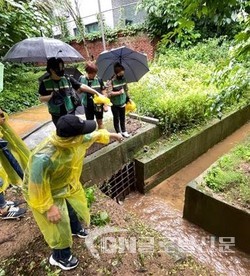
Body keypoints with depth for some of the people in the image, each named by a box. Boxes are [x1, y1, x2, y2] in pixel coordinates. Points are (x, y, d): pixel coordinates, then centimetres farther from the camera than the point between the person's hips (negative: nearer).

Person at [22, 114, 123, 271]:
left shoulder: (77, 140, -24)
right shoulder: (43, 158, -45)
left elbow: (94, 135, -2)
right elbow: (38, 187, -32)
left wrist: (110, 135, 11)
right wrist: (48, 207, -21)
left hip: (67, 183, 7)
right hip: (45, 192, -7)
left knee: (75, 205, 28)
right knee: (59, 227, 10)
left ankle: (74, 229, 63)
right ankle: (59, 257, 42)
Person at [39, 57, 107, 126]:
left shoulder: (67, 79, -7)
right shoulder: (45, 82, -8)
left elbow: (82, 87, -6)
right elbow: (41, 98, -2)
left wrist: (96, 93, -8)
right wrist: (51, 96, -23)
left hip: (70, 113, 0)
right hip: (56, 115, 0)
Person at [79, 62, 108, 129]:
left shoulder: (99, 79, -9)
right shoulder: (81, 79, -6)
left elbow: (104, 92, -3)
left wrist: (105, 104, -5)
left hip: (98, 104, -1)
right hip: (88, 105, 2)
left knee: (100, 122, 11)